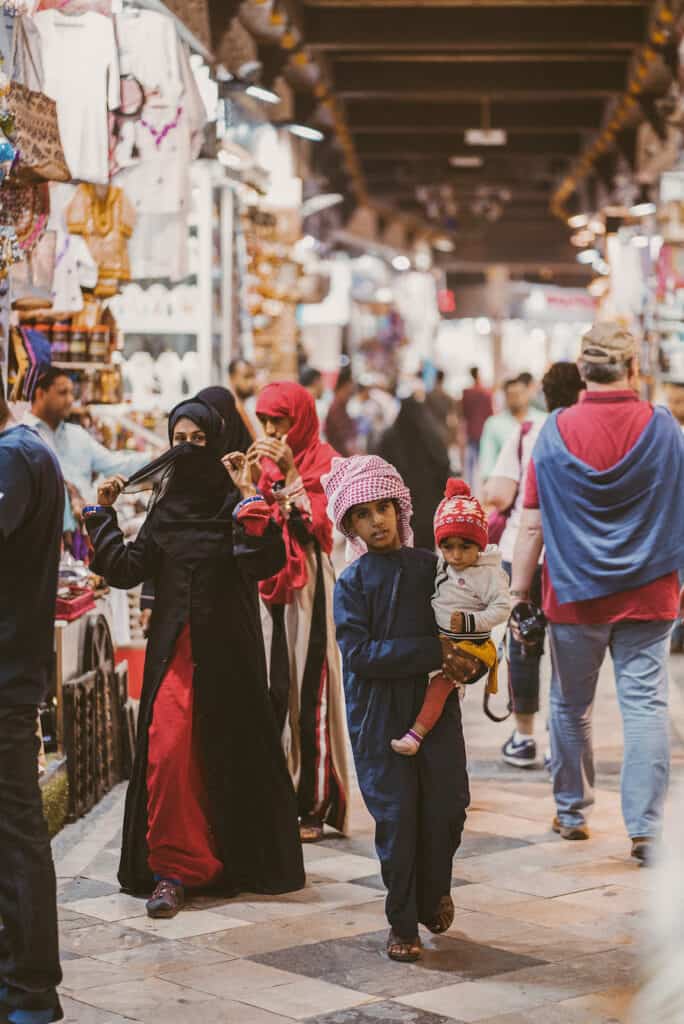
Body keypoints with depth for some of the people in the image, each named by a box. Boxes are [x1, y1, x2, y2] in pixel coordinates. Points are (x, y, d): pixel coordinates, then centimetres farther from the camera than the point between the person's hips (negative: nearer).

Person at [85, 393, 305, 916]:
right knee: (167, 752, -9)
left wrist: (249, 495, -22)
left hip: (227, 647, -3)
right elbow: (129, 568, 7)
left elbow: (267, 561, -18)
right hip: (174, 647, 3)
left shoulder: (237, 502, -2)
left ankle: (242, 861, 24)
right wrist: (104, 514, 5)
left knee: (231, 750, 6)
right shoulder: (167, 505, 11)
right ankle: (173, 869, -5)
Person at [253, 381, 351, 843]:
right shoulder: (265, 461, 14)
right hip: (267, 584, 5)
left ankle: (313, 808, 4)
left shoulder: (324, 462, -2)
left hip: (307, 585, -4)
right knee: (267, 694, -1)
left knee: (309, 696, -3)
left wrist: (290, 472, -17)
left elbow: (317, 524, -13)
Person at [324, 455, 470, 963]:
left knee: (447, 807, 1)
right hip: (379, 715, -2)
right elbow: (359, 654, -12)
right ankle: (403, 924, 13)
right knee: (396, 816, -2)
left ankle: (433, 895, 29)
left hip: (435, 707, 2)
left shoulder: (431, 567, 6)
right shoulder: (352, 582, -2)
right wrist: (432, 653, -17)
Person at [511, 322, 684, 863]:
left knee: (571, 707, 15)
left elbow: (532, 526, -5)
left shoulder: (556, 432, -6)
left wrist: (518, 595, 2)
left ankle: (573, 812, 29)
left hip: (574, 596, 0)